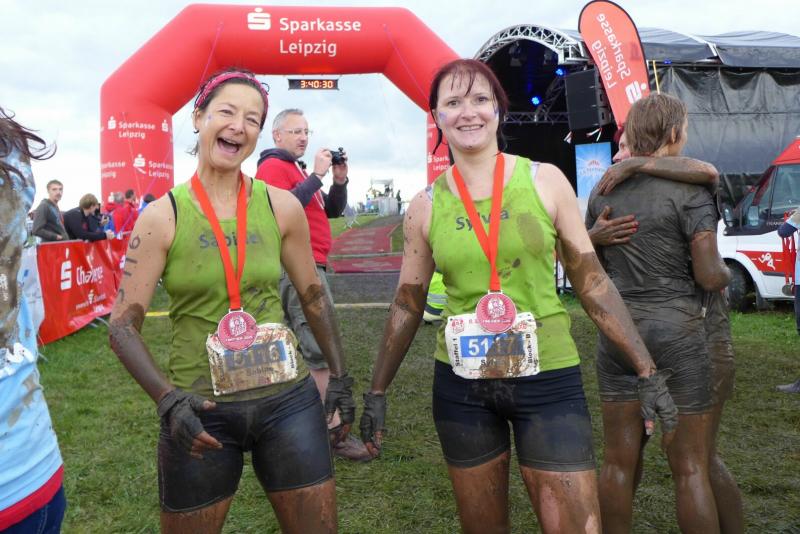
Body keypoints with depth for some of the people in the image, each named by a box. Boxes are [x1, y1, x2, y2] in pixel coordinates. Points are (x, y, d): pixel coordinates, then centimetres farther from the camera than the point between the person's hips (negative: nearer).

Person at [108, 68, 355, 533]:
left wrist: (340, 377, 10)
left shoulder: (281, 206, -1)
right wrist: (167, 398, -20)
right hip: (199, 411, -1)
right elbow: (123, 324, -6)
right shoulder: (162, 216, -6)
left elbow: (314, 296, 10)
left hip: (289, 400, 2)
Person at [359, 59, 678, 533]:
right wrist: (378, 392, 9)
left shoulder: (545, 181, -3)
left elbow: (592, 283, 1)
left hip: (549, 379, -1)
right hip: (461, 387, 2)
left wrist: (646, 370, 0)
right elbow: (408, 306, 7)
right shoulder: (425, 206, 0)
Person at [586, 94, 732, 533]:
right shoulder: (690, 190, -10)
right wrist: (726, 274, 9)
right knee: (690, 468, 6)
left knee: (619, 460, 13)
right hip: (675, 332, -5)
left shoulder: (604, 191, 6)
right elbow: (710, 276, -12)